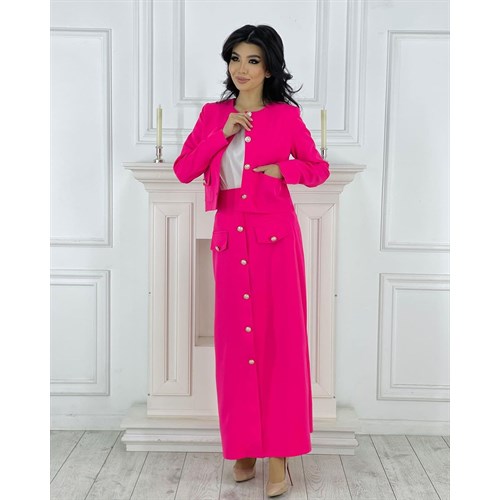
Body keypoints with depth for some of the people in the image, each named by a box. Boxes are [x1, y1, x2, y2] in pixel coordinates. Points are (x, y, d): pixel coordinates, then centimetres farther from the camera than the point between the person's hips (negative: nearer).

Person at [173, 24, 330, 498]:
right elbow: (183, 170, 3)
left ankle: (279, 453, 7)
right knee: (235, 338, 6)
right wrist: (222, 134, -8)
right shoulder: (213, 114, 9)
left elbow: (319, 169, 8)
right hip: (230, 236, 3)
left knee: (278, 337, -2)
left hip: (275, 236, -3)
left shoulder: (287, 117, 1)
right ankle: (245, 444, 20)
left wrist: (282, 169, -10)